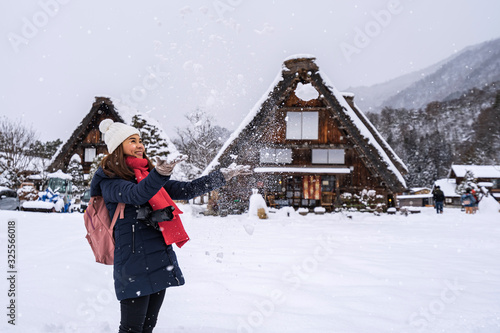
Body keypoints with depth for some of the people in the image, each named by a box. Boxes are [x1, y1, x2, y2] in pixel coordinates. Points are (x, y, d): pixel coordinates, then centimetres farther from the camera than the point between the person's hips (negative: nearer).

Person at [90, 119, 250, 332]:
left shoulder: (149, 175, 17)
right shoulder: (109, 182, -5)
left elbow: (186, 190, 18)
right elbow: (137, 194, -26)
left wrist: (223, 176, 15)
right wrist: (160, 174, -46)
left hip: (161, 262, 7)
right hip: (135, 265, -7)